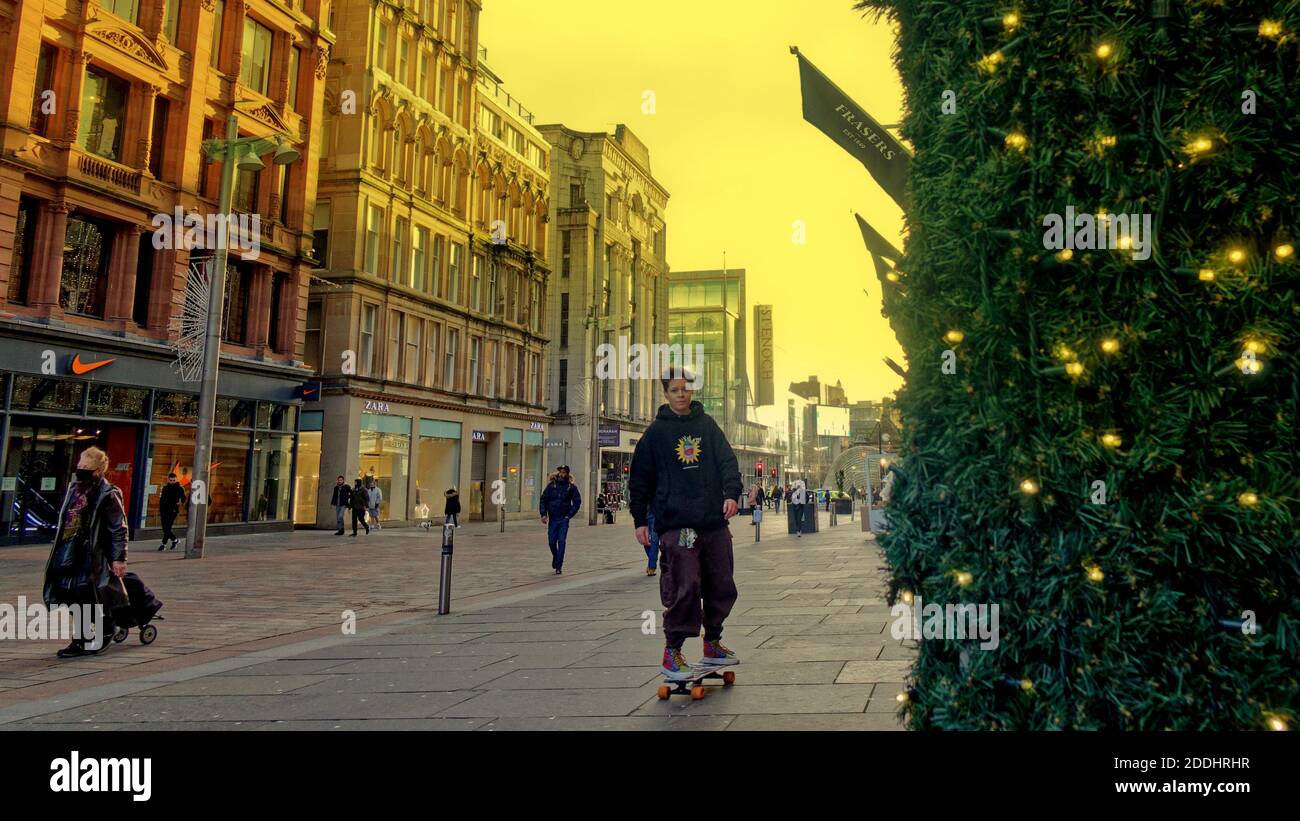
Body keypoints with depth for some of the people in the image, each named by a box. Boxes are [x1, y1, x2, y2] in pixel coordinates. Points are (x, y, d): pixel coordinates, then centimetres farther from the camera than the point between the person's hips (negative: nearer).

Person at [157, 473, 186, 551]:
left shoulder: (179, 488, 2)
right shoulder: (165, 488, 14)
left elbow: (183, 498, -3)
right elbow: (161, 499, 18)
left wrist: (181, 502, -25)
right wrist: (160, 510, 13)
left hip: (173, 510, -5)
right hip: (164, 510, 5)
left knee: (167, 527, -12)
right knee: (165, 528, 7)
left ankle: (164, 544, -6)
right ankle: (174, 540, 26)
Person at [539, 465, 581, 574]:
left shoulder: (571, 487, 0)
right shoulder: (551, 485, 2)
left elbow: (577, 502, 2)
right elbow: (543, 500, 4)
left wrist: (569, 515, -6)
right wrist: (543, 514, -7)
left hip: (564, 519, -2)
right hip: (552, 519, 2)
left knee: (561, 542, -8)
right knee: (551, 542, 6)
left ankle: (559, 566, -3)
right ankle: (555, 557, 35)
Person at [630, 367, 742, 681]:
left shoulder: (707, 425, 11)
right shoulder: (656, 432, 4)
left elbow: (727, 460, 3)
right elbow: (640, 479, 6)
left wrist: (732, 493, -14)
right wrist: (640, 519, 2)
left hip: (715, 522, 4)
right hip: (676, 523, -4)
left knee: (721, 587, 10)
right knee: (684, 588, -10)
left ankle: (712, 644, 28)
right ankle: (672, 652, 4)